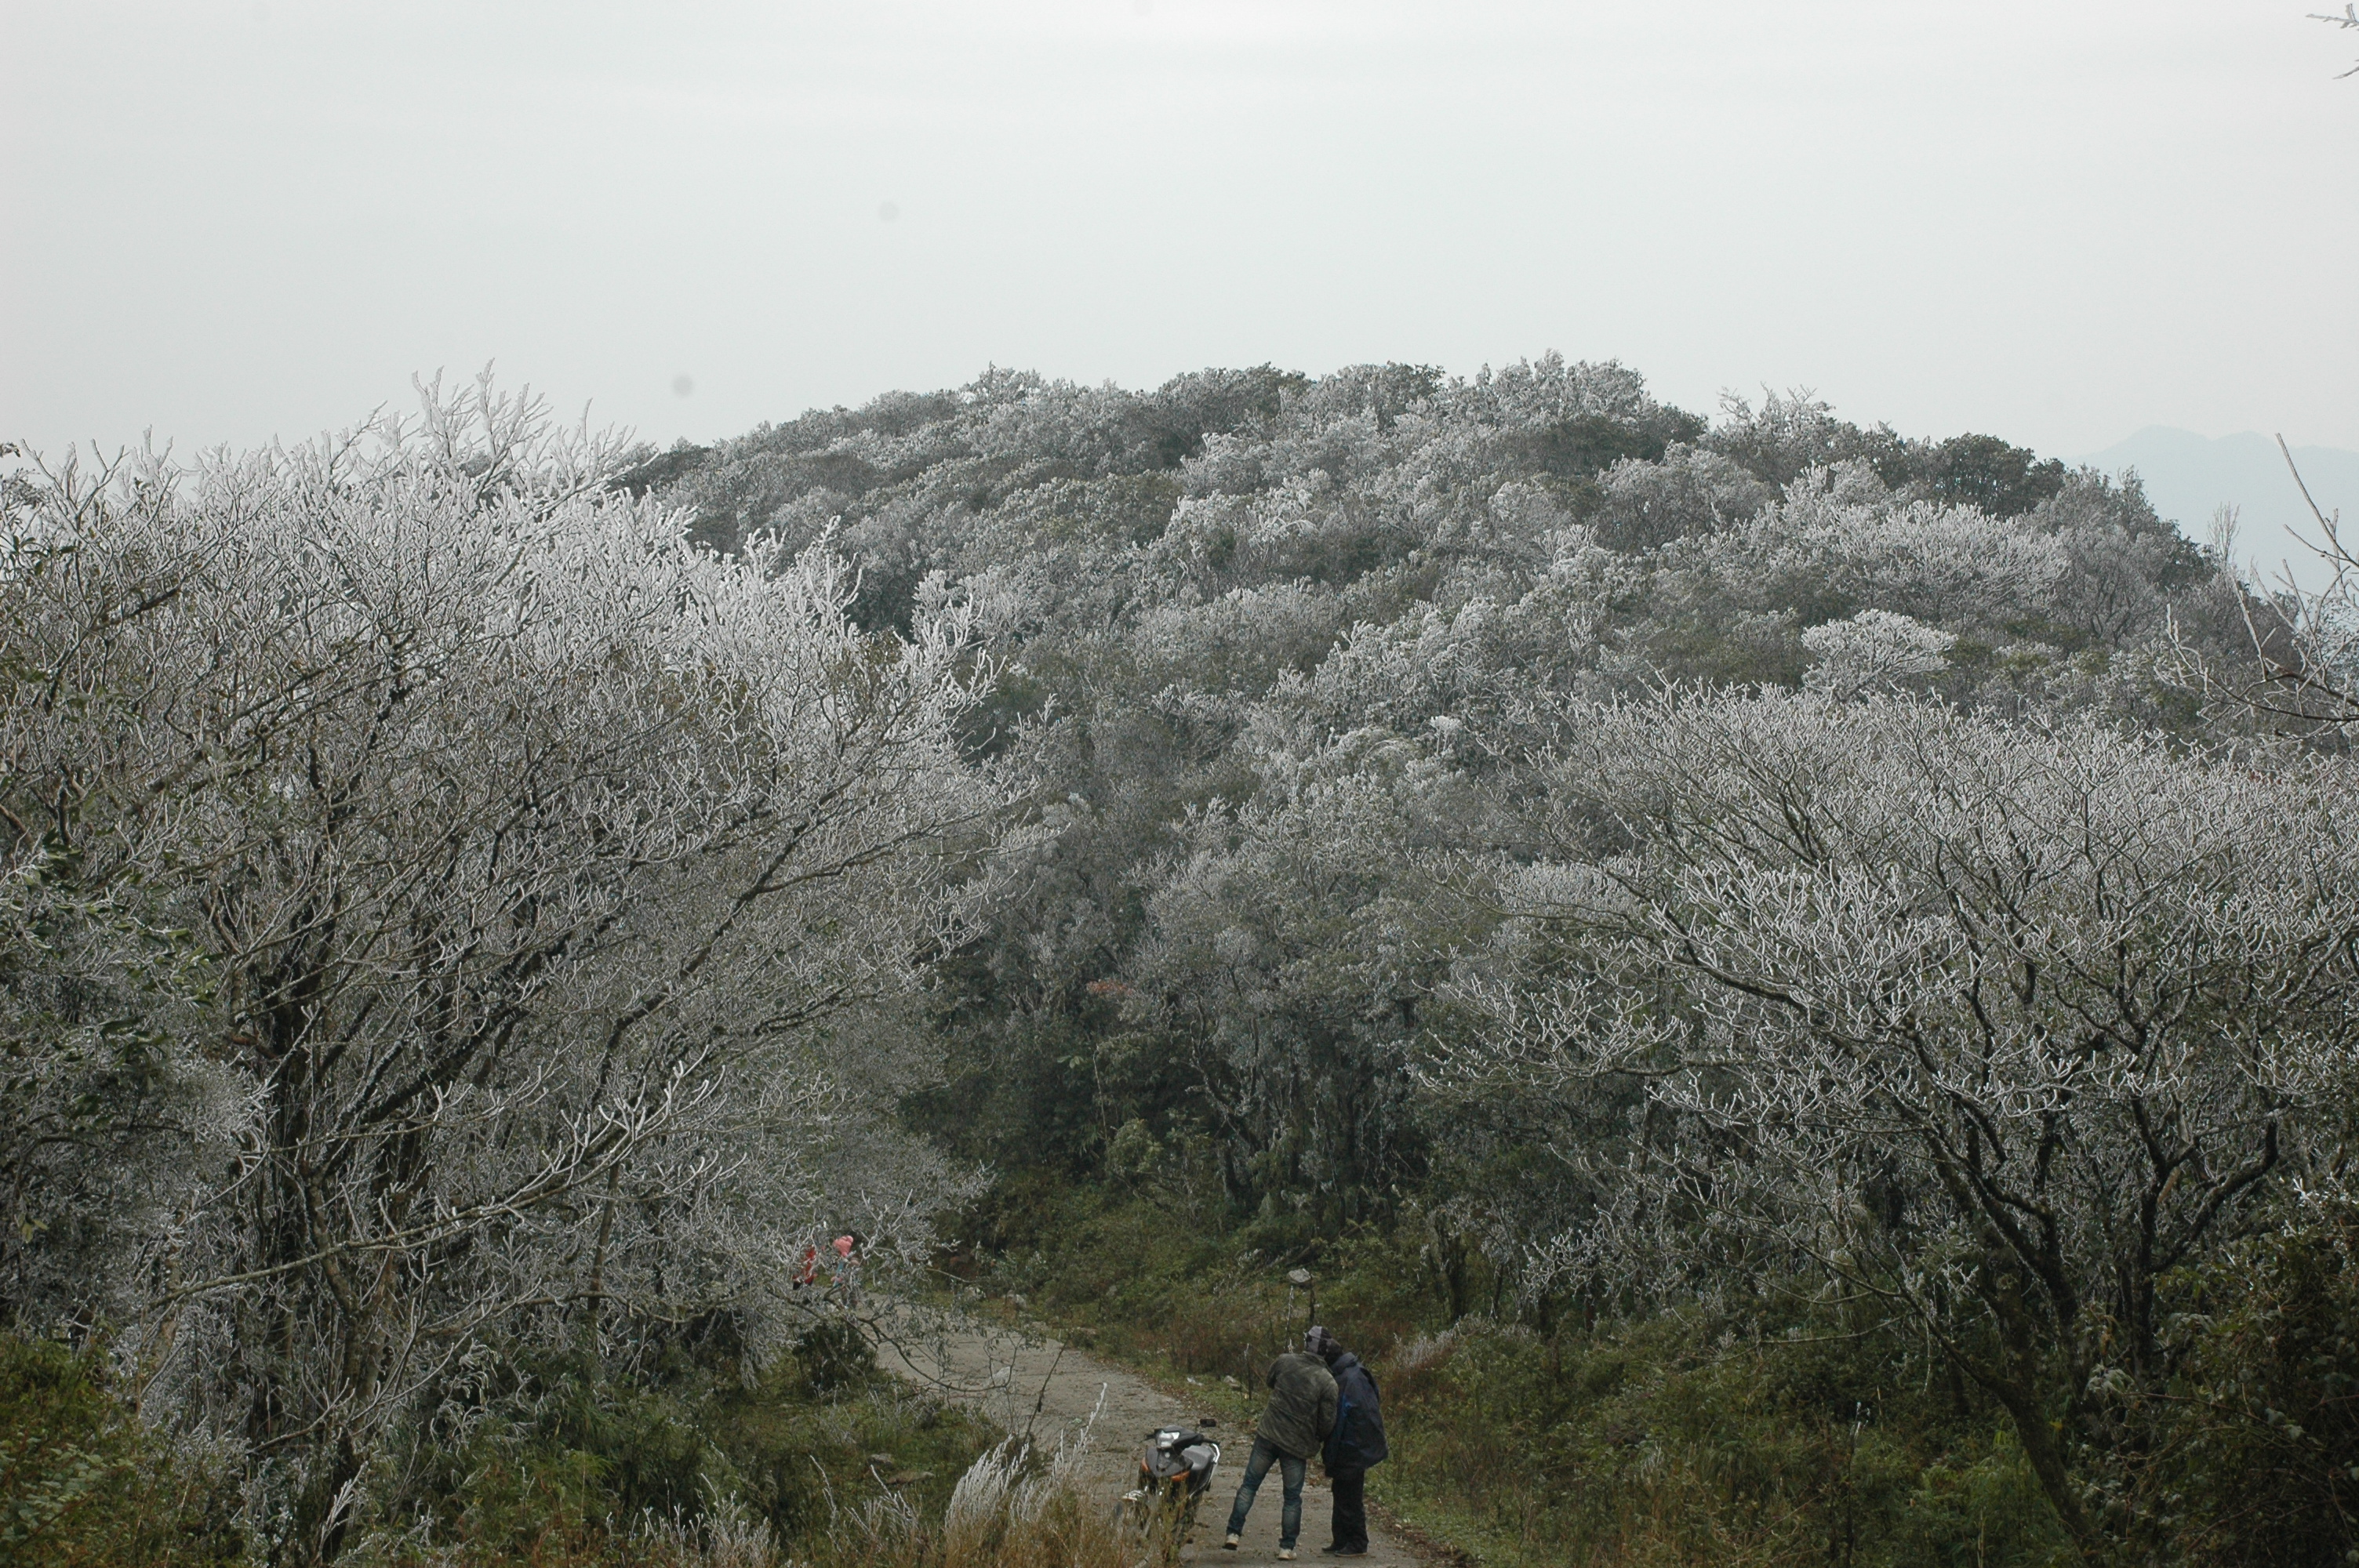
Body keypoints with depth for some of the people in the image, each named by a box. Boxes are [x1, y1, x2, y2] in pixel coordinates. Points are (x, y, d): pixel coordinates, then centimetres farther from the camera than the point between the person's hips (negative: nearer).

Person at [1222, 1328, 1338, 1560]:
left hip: (1268, 1436, 1)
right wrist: (1316, 1442, 10)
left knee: (1249, 1484, 12)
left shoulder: (1284, 1362, -5)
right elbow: (1327, 1423, -8)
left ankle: (1233, 1534, 7)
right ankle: (1287, 1547, 11)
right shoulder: (1327, 1382, -11)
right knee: (1292, 1497, 10)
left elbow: (1270, 1382, 17)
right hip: (1298, 1445, -1)